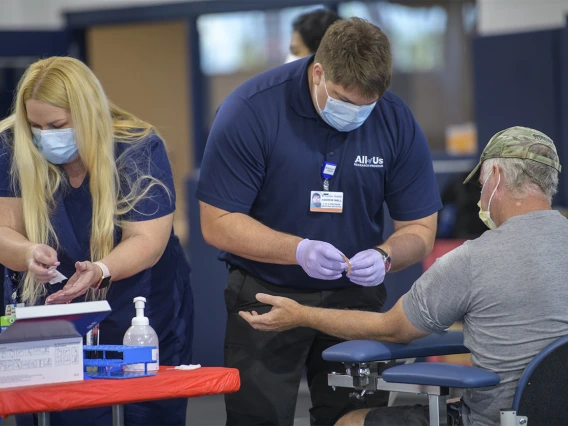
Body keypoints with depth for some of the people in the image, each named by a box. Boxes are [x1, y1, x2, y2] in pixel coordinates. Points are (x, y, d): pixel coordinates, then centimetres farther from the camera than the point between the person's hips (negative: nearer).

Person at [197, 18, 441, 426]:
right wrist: (299, 250, -29)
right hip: (266, 293, -2)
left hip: (356, 296, 2)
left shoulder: (396, 121, -8)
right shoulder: (251, 110, -16)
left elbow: (420, 229, -1)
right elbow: (218, 222, -15)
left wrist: (384, 256, -24)